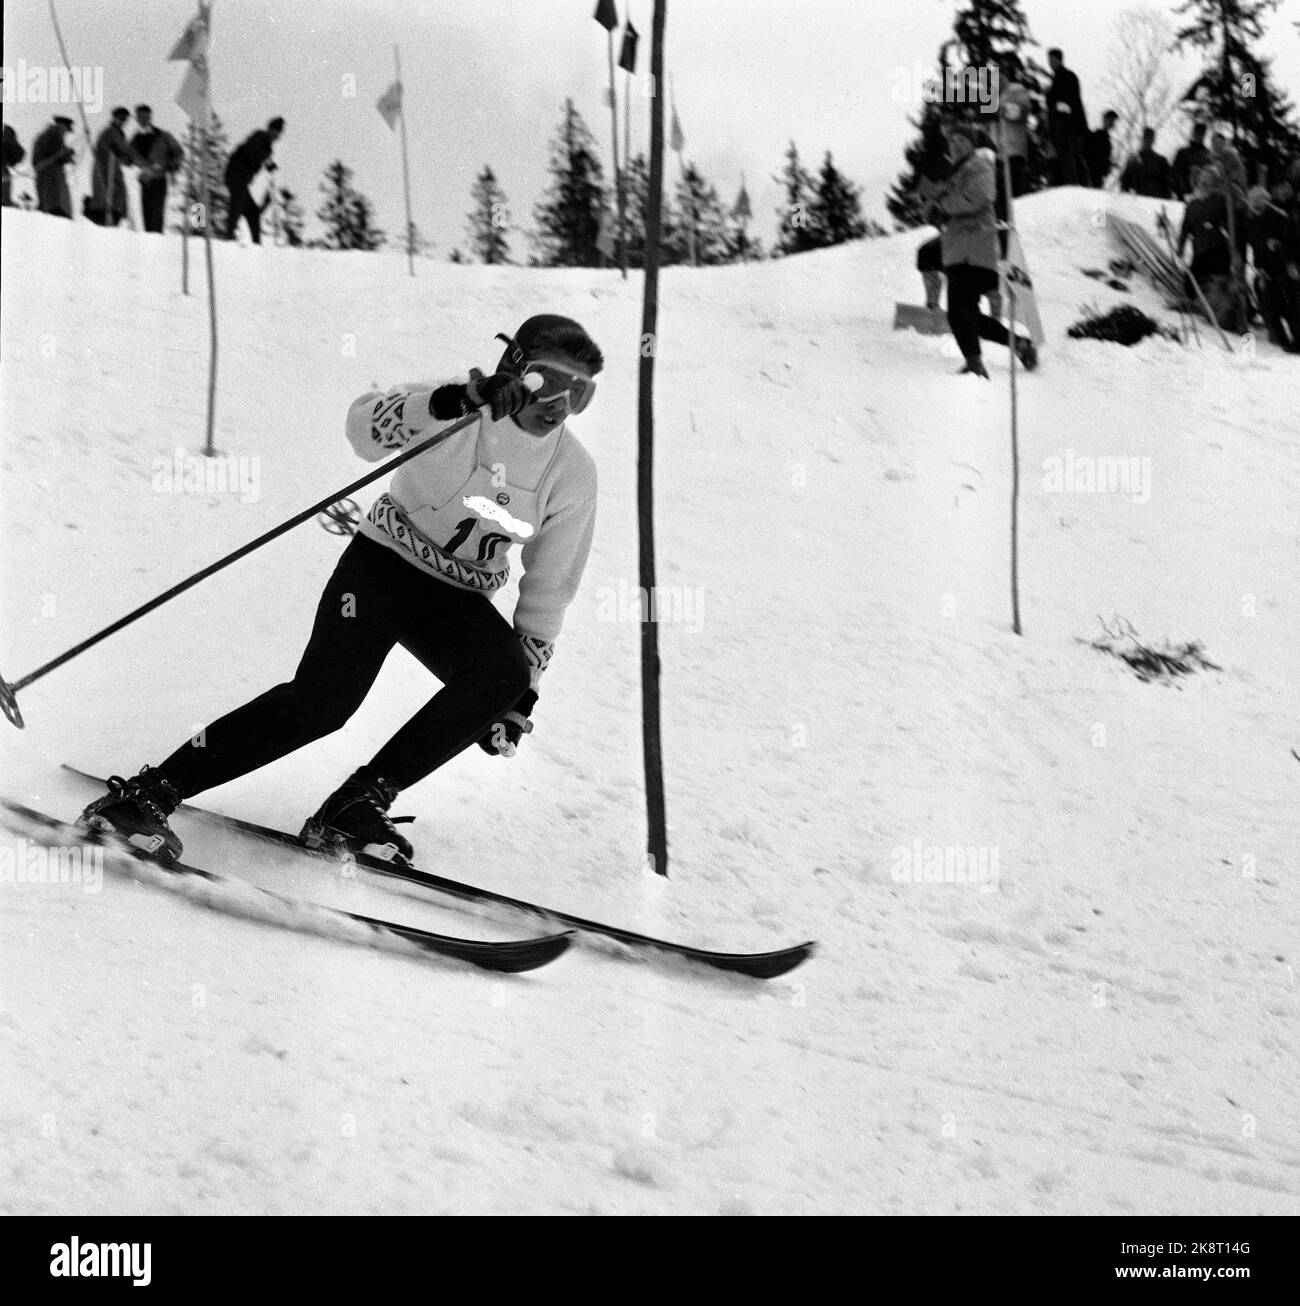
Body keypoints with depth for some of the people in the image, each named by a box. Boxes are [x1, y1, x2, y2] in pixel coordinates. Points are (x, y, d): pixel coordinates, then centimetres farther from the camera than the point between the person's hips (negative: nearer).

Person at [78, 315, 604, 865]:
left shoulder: (574, 474, -5)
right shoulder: (466, 408, -17)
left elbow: (549, 590, 3)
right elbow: (365, 426, -35)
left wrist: (521, 698, 1)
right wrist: (456, 402, -52)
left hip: (458, 600, 5)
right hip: (384, 564, -4)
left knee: (505, 674, -27)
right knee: (324, 699, -23)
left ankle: (360, 802, -21)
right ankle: (149, 792, -16)